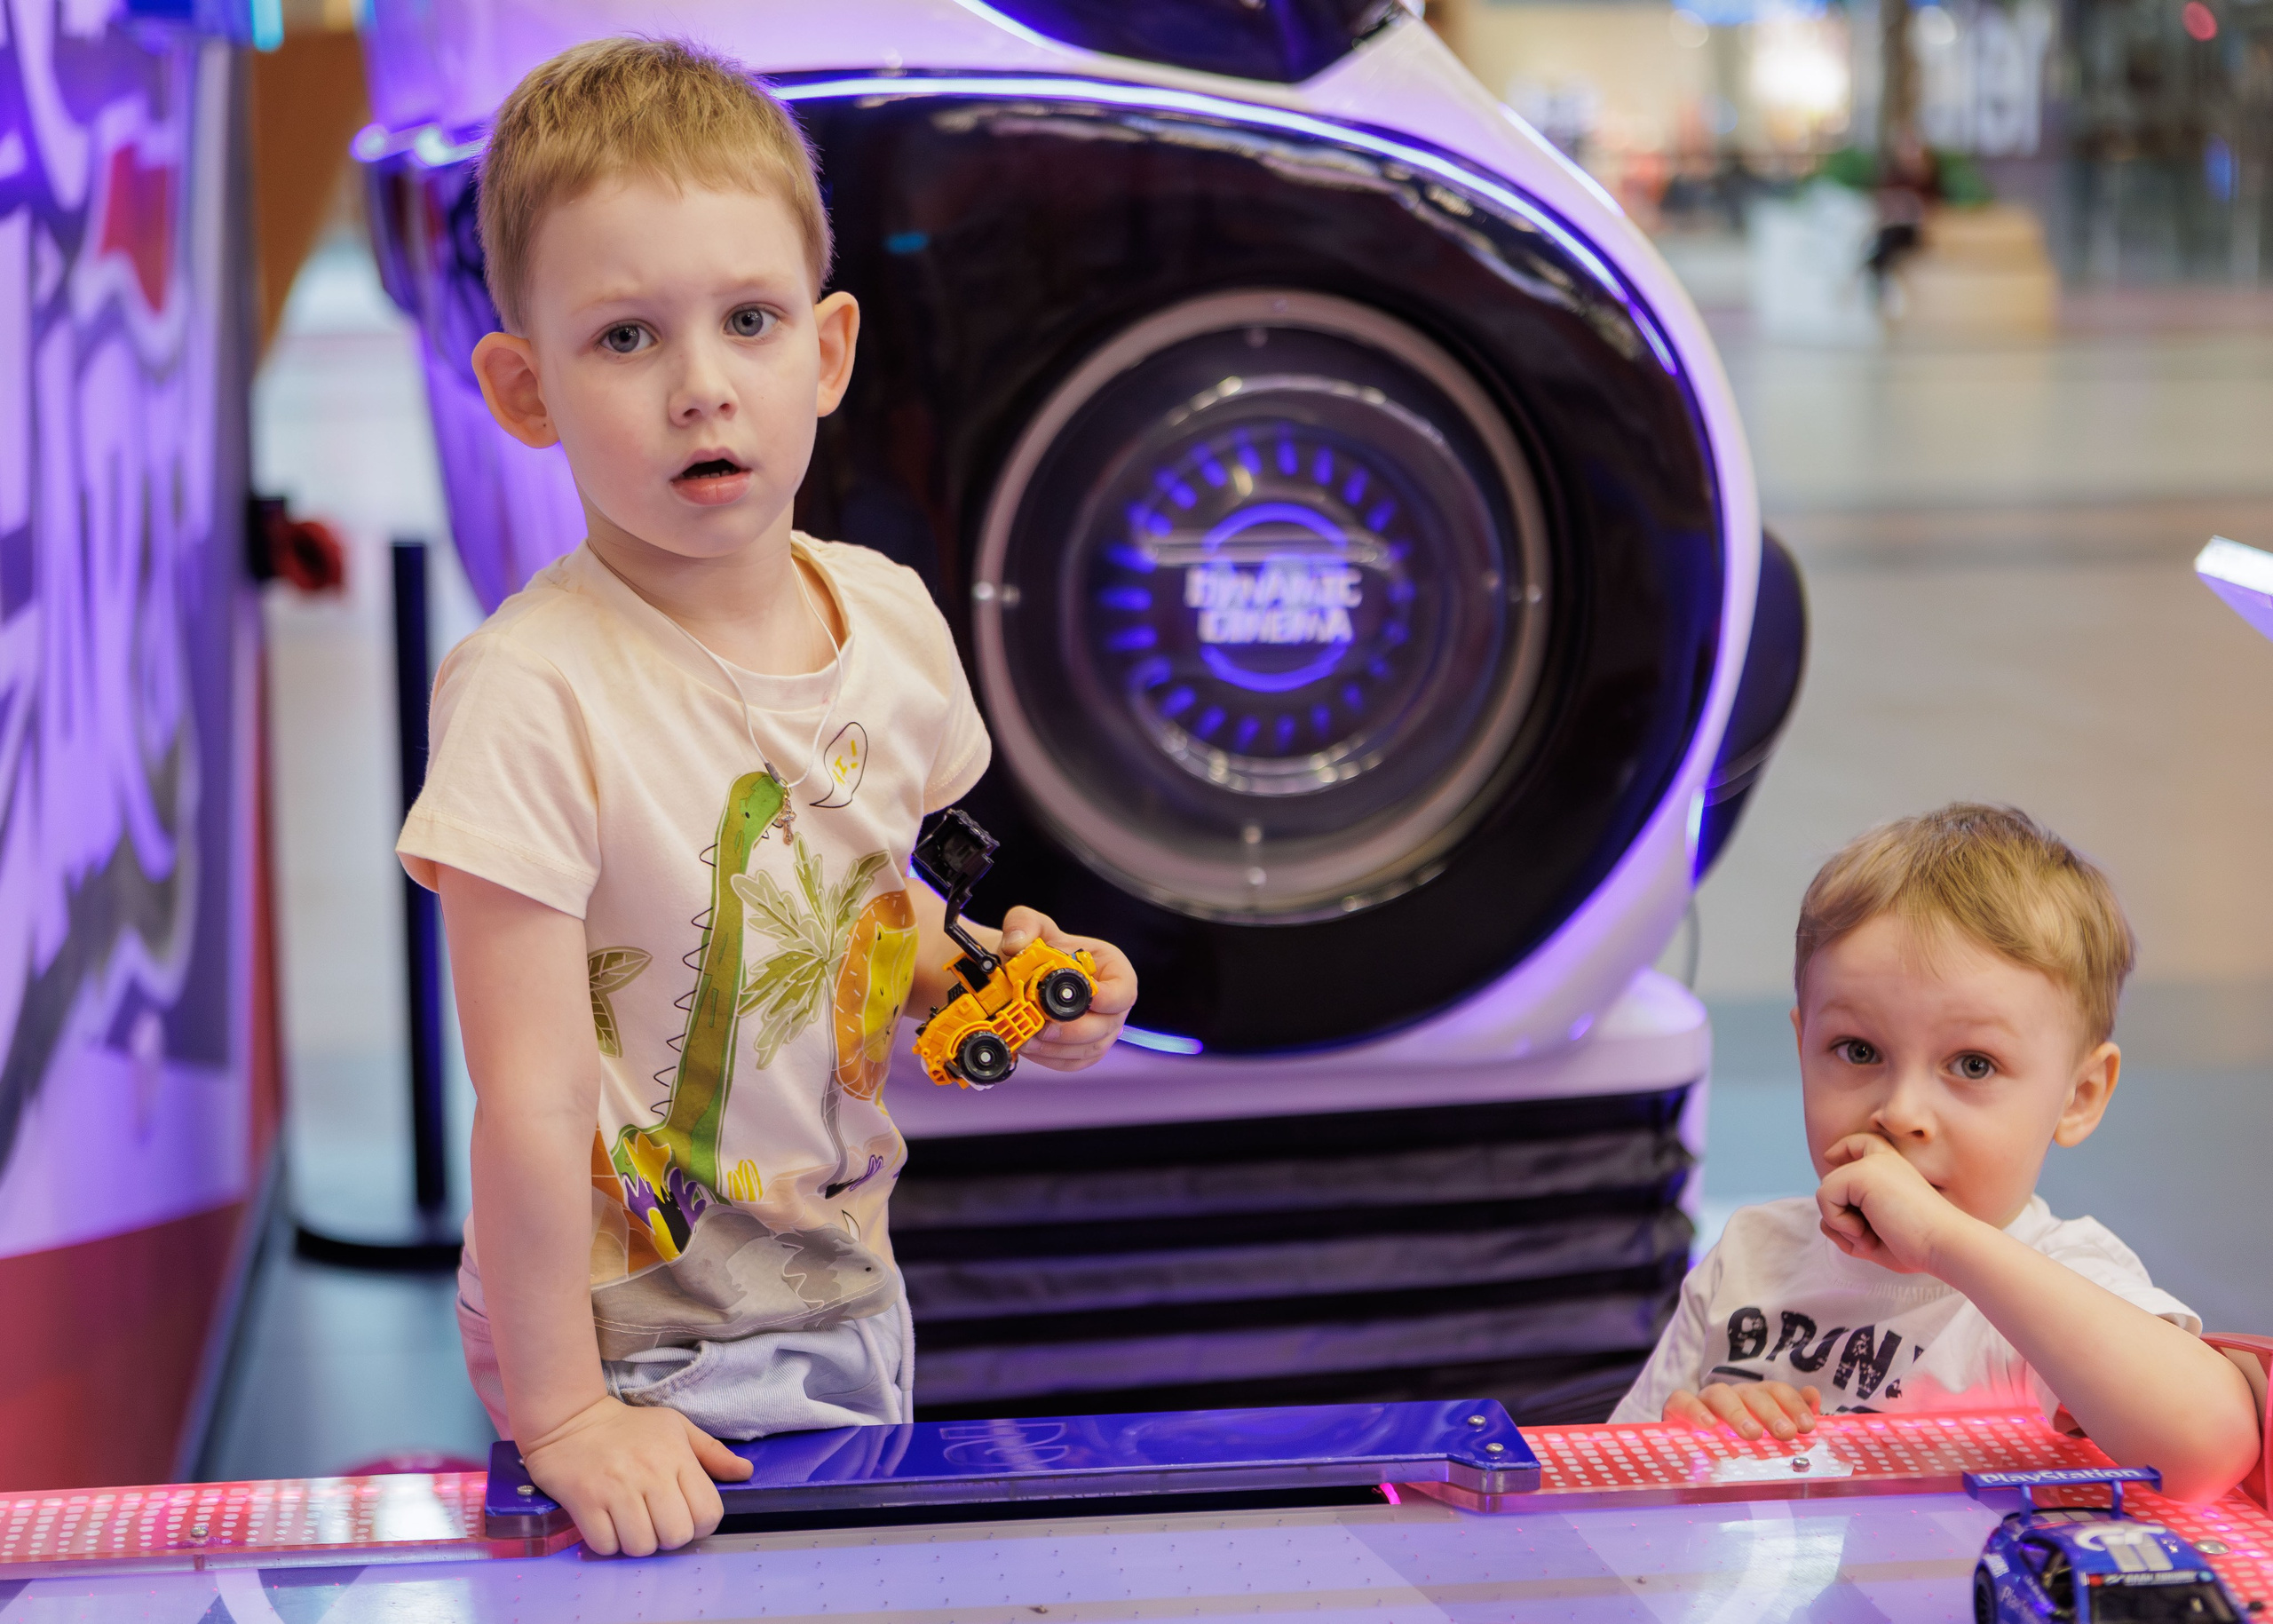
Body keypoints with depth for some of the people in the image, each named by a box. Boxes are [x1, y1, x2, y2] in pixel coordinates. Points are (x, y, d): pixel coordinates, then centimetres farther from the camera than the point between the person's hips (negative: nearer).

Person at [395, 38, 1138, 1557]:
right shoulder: (535, 692, -24)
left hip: (845, 1300, 7)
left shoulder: (890, 618, -3)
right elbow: (533, 1098, -23)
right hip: (628, 1351, -7)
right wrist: (559, 1413, -19)